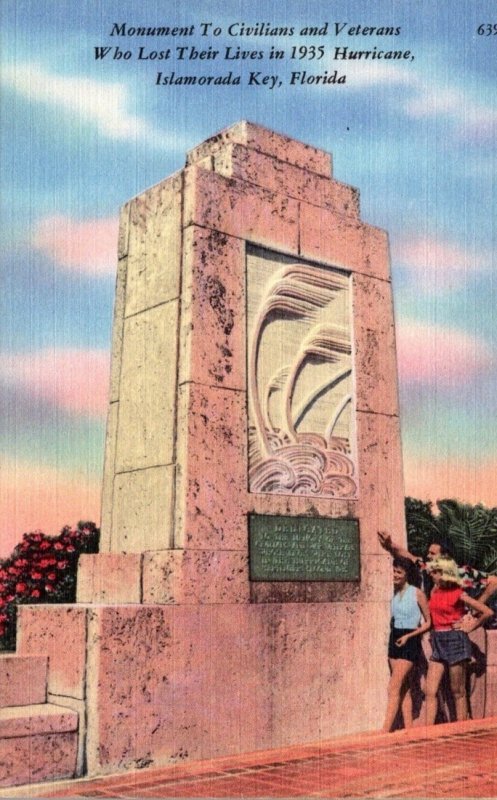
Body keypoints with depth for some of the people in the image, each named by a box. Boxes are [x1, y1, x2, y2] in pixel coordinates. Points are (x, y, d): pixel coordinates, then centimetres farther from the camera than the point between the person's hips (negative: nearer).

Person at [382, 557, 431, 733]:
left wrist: (408, 636, -13)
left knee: (393, 688, -11)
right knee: (404, 688, 9)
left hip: (409, 642, -7)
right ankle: (409, 729, 14)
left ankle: (385, 731, -11)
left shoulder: (417, 594, -11)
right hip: (394, 639, 7)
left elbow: (428, 622, -6)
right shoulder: (396, 591, 8)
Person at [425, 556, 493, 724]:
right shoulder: (435, 592, 8)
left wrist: (470, 626, -2)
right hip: (437, 642, 6)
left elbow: (487, 612, -8)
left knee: (458, 692, 4)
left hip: (455, 641, -6)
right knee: (430, 691, -1)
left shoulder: (459, 594, -10)